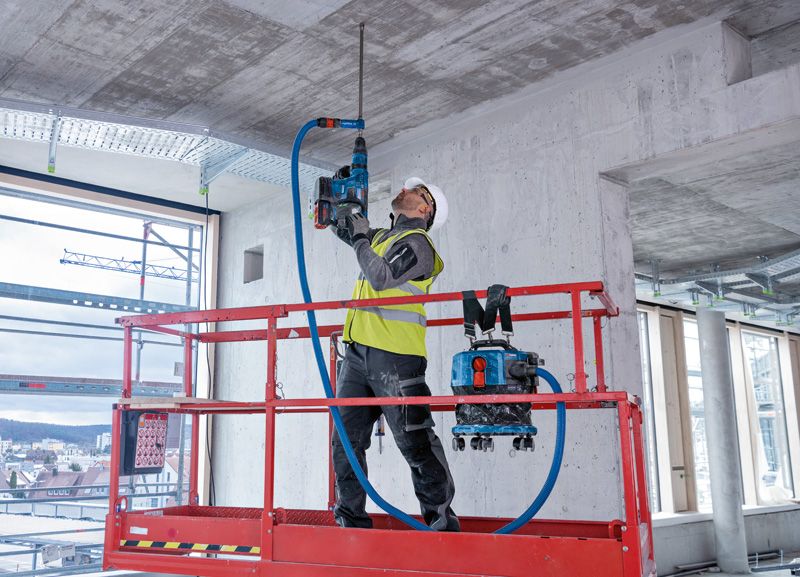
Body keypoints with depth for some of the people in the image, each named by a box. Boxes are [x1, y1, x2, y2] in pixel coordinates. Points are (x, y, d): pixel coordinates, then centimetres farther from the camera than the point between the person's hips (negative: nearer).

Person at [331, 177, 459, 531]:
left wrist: (360, 239, -6)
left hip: (394, 357, -8)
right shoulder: (381, 237, 22)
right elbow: (342, 227, 37)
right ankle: (351, 519, 15)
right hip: (357, 353, 9)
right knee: (346, 441, 7)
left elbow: (382, 277, -20)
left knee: (415, 443, -5)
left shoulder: (416, 242, -4)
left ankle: (441, 522, 5)